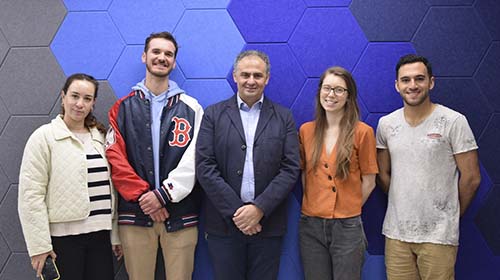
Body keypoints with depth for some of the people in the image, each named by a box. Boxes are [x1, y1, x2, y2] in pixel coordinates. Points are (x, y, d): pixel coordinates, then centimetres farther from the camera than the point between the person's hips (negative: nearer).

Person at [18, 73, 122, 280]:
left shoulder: (101, 137, 10)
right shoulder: (43, 136, -4)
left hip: (100, 234, 4)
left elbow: (110, 188, 11)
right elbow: (31, 195, -9)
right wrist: (39, 244, -13)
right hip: (63, 237, -4)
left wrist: (116, 235, 9)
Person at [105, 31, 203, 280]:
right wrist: (142, 195, -11)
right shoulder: (123, 108, 9)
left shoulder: (191, 108, 6)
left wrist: (164, 194, -13)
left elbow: (193, 159, -3)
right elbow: (115, 158, 0)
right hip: (135, 213, 1)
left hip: (180, 214, 0)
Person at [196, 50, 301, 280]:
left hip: (268, 223, 1)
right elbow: (204, 167, -5)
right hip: (224, 222, 0)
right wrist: (235, 211, -11)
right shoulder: (213, 114, 3)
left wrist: (259, 208, -12)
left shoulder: (283, 118, 5)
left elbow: (291, 168, -2)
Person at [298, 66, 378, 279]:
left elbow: (368, 182, -1)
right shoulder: (306, 130, 5)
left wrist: (349, 209, 3)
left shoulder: (362, 132, -5)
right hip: (310, 224, 3)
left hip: (347, 226, -3)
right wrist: (315, 205, 5)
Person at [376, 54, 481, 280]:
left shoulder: (453, 122, -7)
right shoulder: (386, 124, 5)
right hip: (396, 232, 4)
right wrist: (405, 207, 11)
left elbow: (471, 178, -3)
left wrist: (450, 216, 6)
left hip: (438, 235, -3)